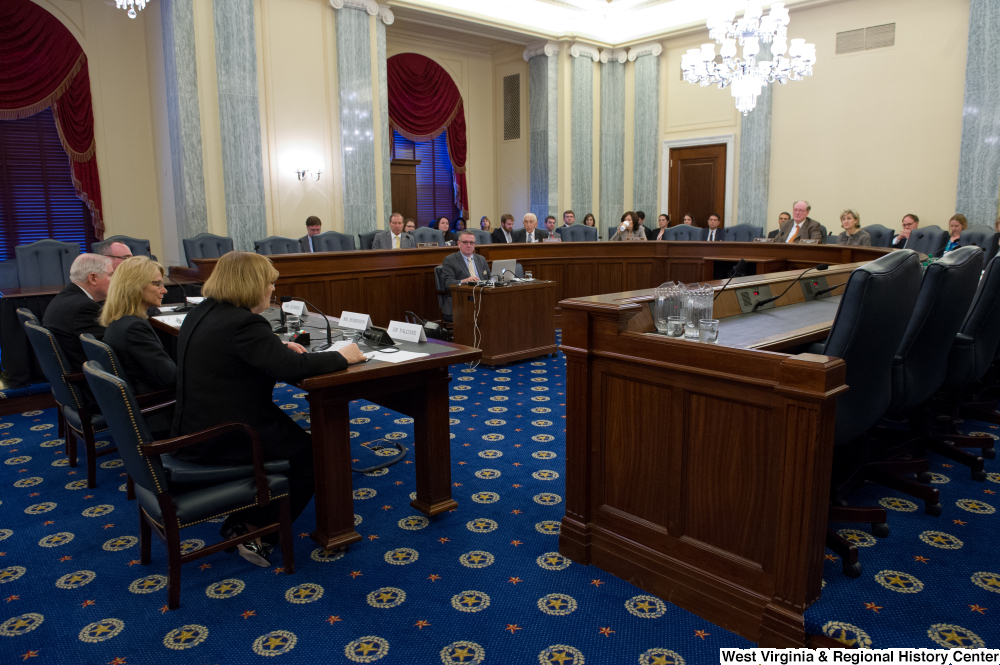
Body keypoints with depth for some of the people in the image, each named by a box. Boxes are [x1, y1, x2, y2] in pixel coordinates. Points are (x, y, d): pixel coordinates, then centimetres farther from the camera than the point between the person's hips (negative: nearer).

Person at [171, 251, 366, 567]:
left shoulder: (200, 313, 8)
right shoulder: (243, 323, -24)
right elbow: (292, 367, -30)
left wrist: (279, 347, 11)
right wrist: (341, 357, -15)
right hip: (224, 439, -10)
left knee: (293, 436, 25)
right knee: (310, 453, 10)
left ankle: (241, 522, 25)